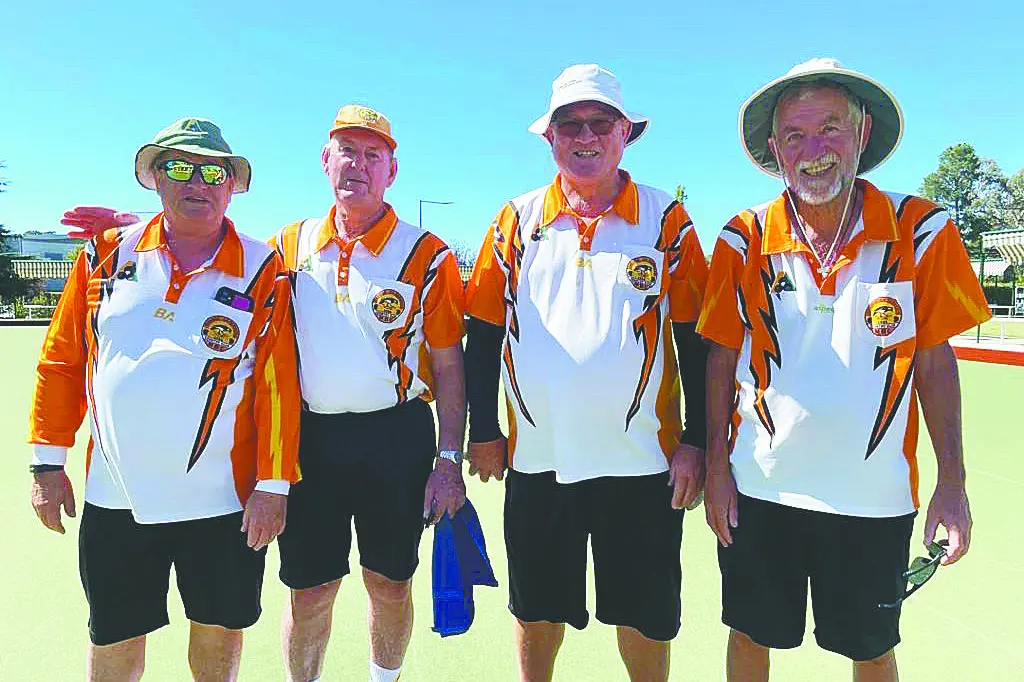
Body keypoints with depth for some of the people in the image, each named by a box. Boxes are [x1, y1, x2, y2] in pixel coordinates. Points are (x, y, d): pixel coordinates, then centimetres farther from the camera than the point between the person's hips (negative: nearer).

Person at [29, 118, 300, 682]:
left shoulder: (262, 270, -5)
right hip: (114, 498, 2)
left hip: (224, 500, -2)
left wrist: (273, 485, -10)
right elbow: (61, 360, 7)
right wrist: (48, 463, 5)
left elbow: (279, 383, -7)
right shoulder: (107, 254, 3)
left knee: (218, 630, 15)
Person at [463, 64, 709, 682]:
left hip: (642, 463, -1)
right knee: (537, 611, 17)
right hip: (537, 462, 2)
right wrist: (483, 432, 4)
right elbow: (484, 333, 7)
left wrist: (697, 441, -4)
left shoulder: (666, 220, 1)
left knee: (645, 618, 13)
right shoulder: (517, 221, 5)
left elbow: (697, 341, 1)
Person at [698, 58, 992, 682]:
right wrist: (717, 469, -1)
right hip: (760, 490, 1)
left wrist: (952, 481, -1)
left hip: (875, 496, 0)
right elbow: (722, 360, 0)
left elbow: (934, 360, 0)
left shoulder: (920, 232, -6)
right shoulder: (744, 241, -5)